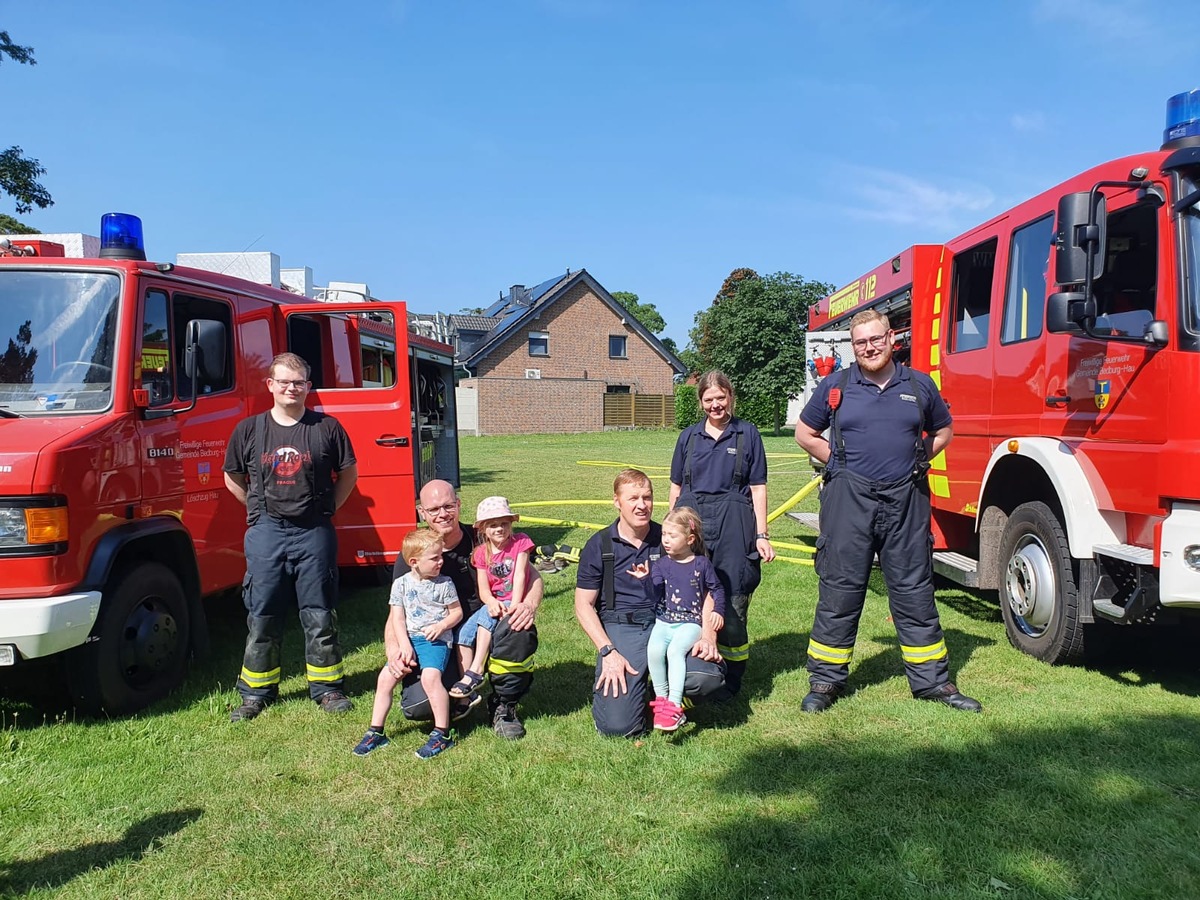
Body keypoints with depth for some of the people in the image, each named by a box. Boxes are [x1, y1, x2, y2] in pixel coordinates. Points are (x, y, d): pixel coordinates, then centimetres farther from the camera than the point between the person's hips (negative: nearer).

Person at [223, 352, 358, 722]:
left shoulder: (327, 427, 0)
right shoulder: (249, 430, 4)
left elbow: (349, 473, 10)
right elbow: (233, 479, 15)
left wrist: (327, 508, 5)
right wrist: (262, 510, 9)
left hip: (314, 533, -1)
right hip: (266, 534, 1)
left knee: (319, 616, 6)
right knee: (262, 616, 8)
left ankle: (326, 687, 18)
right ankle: (256, 691, 21)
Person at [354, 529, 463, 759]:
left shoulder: (444, 584, 0)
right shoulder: (401, 584, 4)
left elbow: (457, 612, 6)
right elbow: (397, 618, 3)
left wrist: (441, 626, -13)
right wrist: (404, 645, -10)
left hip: (436, 640, -4)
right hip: (410, 639, 4)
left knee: (430, 677, -27)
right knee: (386, 677, -7)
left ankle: (442, 734, -16)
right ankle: (375, 732, 9)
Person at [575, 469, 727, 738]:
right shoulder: (599, 545, 3)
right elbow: (584, 605, 2)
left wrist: (708, 635, -8)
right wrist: (607, 652, -12)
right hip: (619, 628, -2)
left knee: (709, 678, -27)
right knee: (618, 725, -20)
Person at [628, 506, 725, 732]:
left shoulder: (701, 563, 5)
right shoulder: (661, 564, 6)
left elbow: (717, 589, 17)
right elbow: (653, 596, -2)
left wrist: (718, 611, 2)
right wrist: (645, 579, -19)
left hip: (690, 622, -2)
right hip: (663, 621, 2)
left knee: (675, 650, -32)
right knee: (654, 650, -28)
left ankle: (674, 705, -29)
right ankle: (661, 699, -10)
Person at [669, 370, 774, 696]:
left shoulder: (747, 433, 7)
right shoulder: (689, 436, 13)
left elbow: (758, 487, 6)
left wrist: (762, 535, 0)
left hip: (733, 526, -2)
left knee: (732, 603, -3)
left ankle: (731, 680, 11)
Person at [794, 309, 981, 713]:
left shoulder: (920, 385, 8)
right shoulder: (835, 387, 4)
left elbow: (943, 431, 21)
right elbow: (805, 433, 12)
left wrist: (914, 461, 7)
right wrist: (841, 463, 4)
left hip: (906, 502, 2)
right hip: (849, 500, -1)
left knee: (915, 592, 9)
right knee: (839, 592, 3)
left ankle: (932, 680, 20)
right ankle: (826, 680, 13)